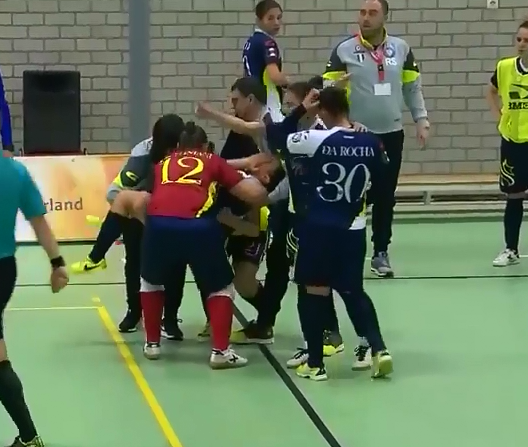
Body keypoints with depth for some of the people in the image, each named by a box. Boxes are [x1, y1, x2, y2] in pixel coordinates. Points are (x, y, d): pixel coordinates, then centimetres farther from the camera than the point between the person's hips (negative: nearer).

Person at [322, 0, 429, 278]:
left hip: (391, 134, 3)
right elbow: (328, 90, -5)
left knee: (385, 197, 9)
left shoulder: (401, 48, 4)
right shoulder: (344, 50, -5)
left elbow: (412, 87, 11)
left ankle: (380, 253, 19)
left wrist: (421, 120, 6)